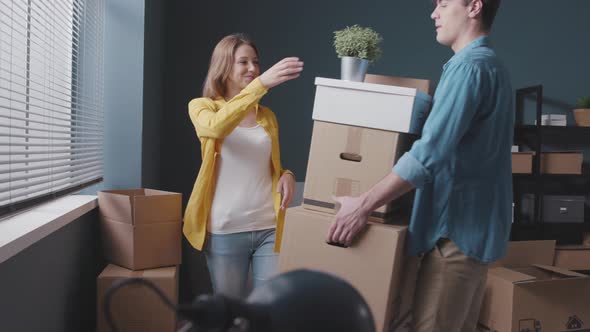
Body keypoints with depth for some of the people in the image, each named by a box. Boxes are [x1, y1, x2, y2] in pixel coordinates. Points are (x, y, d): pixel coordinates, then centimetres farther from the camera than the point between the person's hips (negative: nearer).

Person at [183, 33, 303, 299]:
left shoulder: (267, 116, 14)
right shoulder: (201, 107, 1)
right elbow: (217, 127, -24)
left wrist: (287, 175, -1)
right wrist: (261, 83, -33)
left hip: (270, 227, 3)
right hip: (226, 229, -3)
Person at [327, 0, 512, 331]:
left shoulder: (469, 66, -16)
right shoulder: (493, 65, 17)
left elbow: (430, 153, -24)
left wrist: (363, 206, -20)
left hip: (458, 227, -10)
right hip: (475, 224, 10)